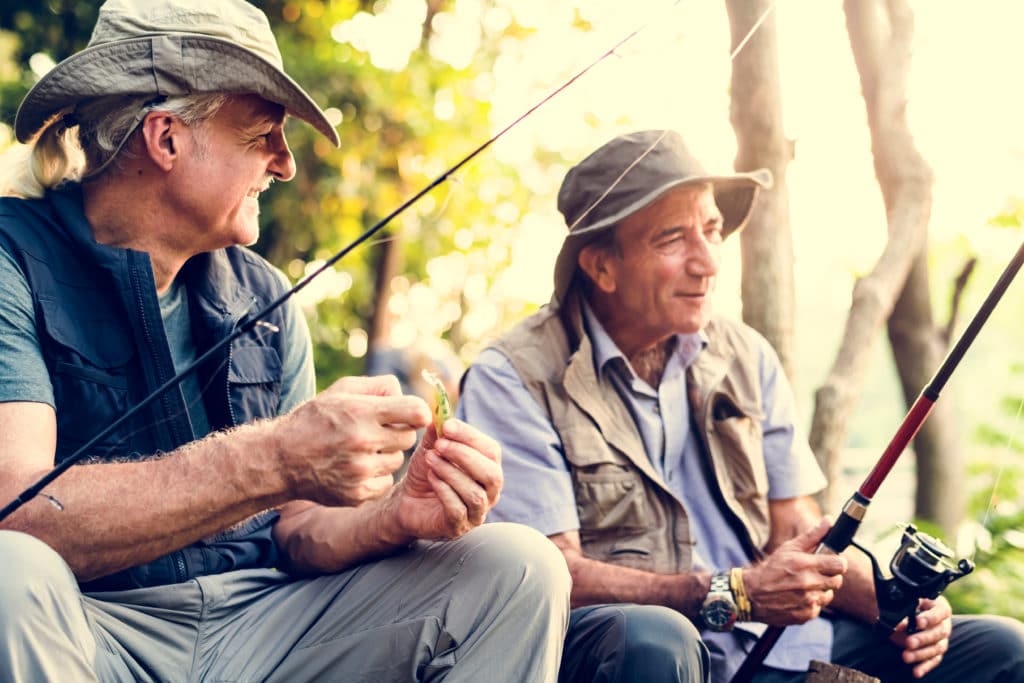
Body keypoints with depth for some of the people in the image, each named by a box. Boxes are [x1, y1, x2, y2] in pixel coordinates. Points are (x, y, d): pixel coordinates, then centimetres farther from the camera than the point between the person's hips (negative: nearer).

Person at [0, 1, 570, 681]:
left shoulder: (263, 298, 10)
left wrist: (395, 517, -14)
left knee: (520, 568, -8)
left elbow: (293, 528, 9)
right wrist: (273, 459, -31)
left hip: (256, 624, 5)